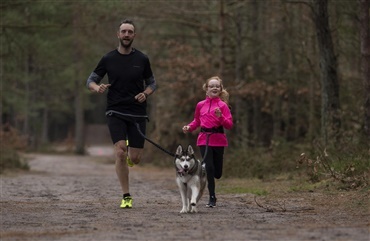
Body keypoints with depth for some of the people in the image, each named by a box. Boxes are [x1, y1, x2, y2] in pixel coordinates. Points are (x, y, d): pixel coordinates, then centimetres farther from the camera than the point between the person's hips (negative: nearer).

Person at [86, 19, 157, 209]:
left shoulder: (142, 59, 5)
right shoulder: (108, 59, 2)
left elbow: (151, 83, 14)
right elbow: (91, 80, 8)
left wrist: (145, 94, -7)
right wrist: (97, 88, -16)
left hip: (137, 113, 1)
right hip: (115, 112, -1)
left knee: (135, 159, -2)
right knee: (120, 152, -17)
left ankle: (129, 155, 38)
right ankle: (126, 196, -6)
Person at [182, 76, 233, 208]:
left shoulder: (223, 105, -2)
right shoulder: (200, 105, 6)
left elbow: (229, 125, -6)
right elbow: (197, 121, 20)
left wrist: (220, 117, -22)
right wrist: (189, 127, 1)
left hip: (218, 140, -1)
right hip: (204, 139, 1)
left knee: (217, 173, 6)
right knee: (209, 168, -10)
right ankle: (212, 198, 0)